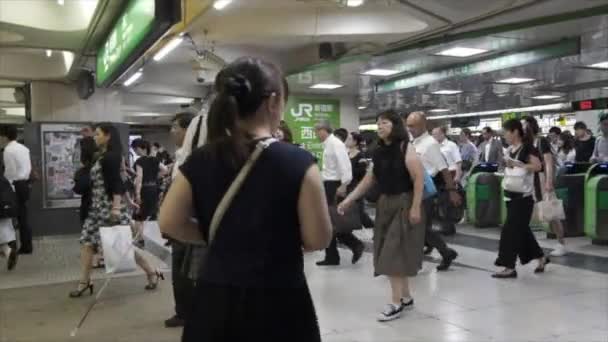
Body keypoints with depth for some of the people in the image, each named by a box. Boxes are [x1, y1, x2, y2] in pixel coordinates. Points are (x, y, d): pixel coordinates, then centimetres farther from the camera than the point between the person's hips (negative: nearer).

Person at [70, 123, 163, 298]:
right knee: (87, 242, 6)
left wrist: (116, 206, -26)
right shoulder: (102, 156, 13)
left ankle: (151, 273, 8)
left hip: (109, 206, -10)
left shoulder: (111, 157, -15)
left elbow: (116, 183, -22)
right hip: (98, 206, 10)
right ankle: (84, 282, 12)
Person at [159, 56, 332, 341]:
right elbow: (318, 240, -12)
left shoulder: (199, 161, -3)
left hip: (215, 300, 3)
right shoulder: (298, 162, -15)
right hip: (278, 302, -3)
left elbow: (169, 223, 3)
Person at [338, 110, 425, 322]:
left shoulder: (405, 148, -14)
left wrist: (415, 207, -22)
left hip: (404, 203, -7)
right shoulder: (379, 151, 6)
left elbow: (419, 178, -18)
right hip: (385, 204, 7)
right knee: (393, 252, 11)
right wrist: (349, 200, 8)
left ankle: (396, 303, 3)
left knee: (395, 252, -6)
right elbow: (371, 178, 11)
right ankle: (406, 297, 25)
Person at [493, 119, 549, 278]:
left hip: (523, 196, -8)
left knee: (511, 230, -9)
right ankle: (541, 258, 30)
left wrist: (517, 164, -24)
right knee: (521, 229, 14)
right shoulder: (510, 149, 12)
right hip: (511, 195, 8)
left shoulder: (527, 147, -11)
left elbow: (537, 166, -21)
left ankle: (510, 267, -3)